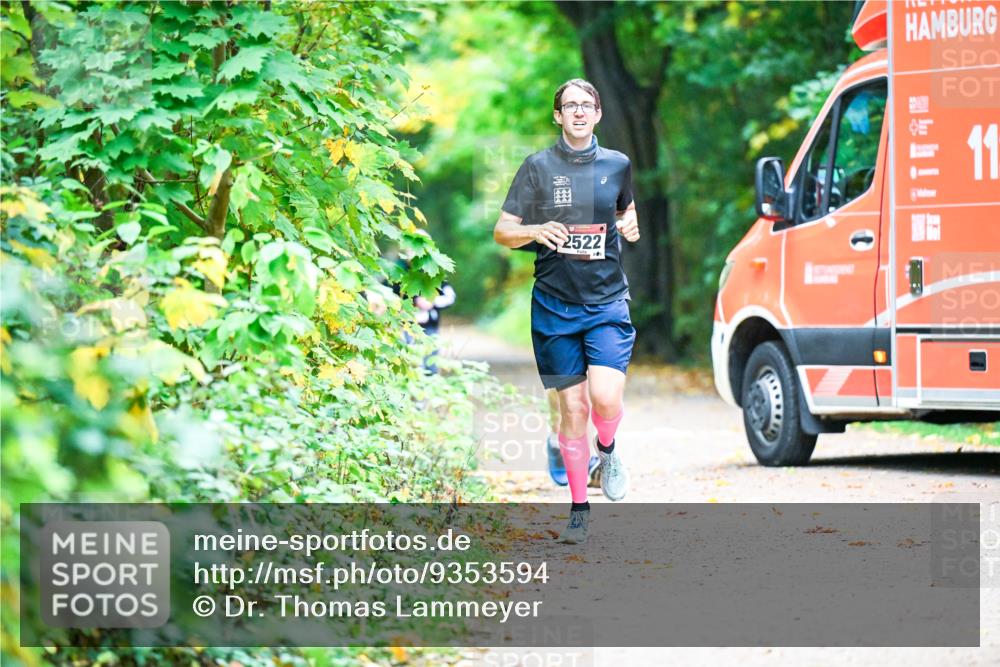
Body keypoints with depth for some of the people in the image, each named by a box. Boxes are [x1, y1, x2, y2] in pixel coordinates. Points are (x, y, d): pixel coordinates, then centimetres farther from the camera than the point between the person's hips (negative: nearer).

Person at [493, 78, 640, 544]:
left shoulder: (617, 165, 6)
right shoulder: (539, 167, 0)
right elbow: (502, 232, 1)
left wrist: (630, 225, 3)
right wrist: (537, 231, -19)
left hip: (607, 300, 1)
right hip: (555, 304, 0)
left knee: (605, 397, -18)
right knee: (572, 407, 1)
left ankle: (607, 451, 17)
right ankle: (579, 509, 14)